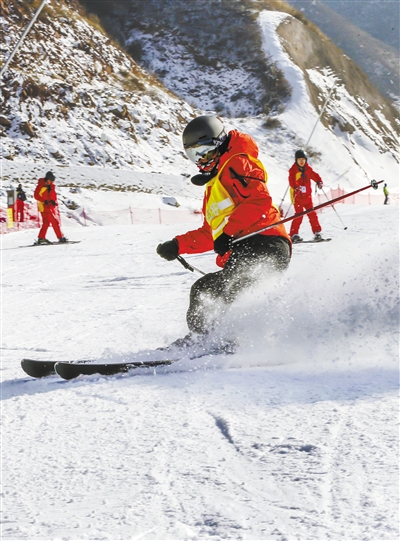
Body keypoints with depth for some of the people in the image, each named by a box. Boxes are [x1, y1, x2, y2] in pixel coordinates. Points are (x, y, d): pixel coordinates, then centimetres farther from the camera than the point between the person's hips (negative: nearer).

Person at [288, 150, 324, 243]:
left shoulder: (308, 169, 8)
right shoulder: (293, 170, -8)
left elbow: (314, 175, 3)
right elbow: (292, 181, -21)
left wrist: (319, 182, -18)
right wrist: (296, 187, -40)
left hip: (307, 195, 5)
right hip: (297, 196, -5)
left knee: (312, 214, 2)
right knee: (299, 215, -10)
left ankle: (317, 232, 9)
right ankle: (294, 234, -4)